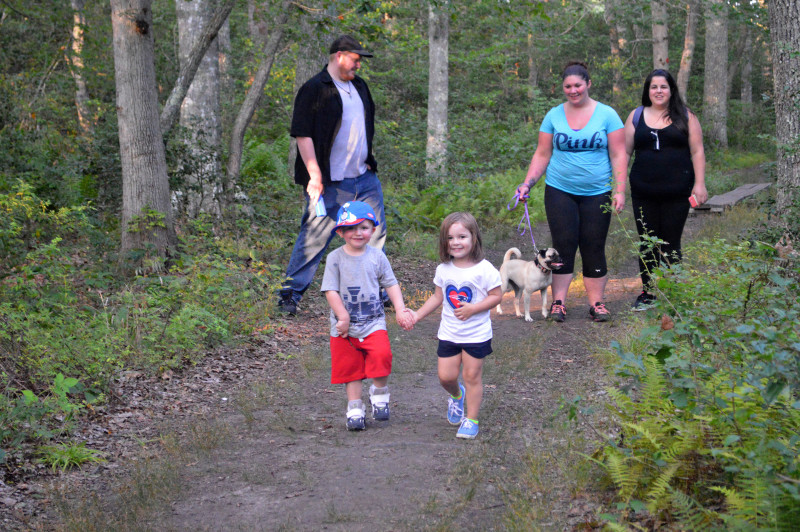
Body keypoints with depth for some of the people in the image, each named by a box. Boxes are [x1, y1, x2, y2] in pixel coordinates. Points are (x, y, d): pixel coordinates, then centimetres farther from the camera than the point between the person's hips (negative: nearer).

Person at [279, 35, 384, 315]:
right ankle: (289, 294, 4)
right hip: (330, 183, -8)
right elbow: (302, 134, -13)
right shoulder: (314, 89, -9)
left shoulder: (360, 86, 16)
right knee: (314, 237, -7)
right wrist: (315, 176, -19)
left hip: (364, 177, 8)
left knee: (375, 232, 12)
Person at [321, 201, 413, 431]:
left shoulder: (377, 256, 4)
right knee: (350, 367, 5)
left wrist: (400, 311, 0)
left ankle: (379, 395, 4)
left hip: (374, 322, 0)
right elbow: (331, 291, -5)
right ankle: (355, 409, 18)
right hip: (345, 326, 0)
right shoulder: (335, 258, -2)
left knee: (381, 355, -21)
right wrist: (343, 317, -11)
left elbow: (391, 285, 9)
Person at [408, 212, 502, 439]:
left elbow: (496, 296, -9)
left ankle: (471, 419, 15)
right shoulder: (443, 269, 1)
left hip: (477, 334, -4)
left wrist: (473, 309, -21)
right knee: (446, 376, 3)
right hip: (449, 333, 4)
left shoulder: (484, 269, -12)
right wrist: (417, 315, 4)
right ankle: (456, 395, 38)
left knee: (472, 376, 3)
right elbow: (437, 297, 12)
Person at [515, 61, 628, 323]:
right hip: (560, 191, 1)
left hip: (596, 193, -1)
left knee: (594, 247, 1)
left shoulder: (607, 115, 1)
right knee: (563, 245, -3)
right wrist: (527, 183, -1)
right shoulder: (554, 116, 6)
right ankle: (558, 302, 3)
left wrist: (620, 190, -7)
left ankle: (596, 303, 8)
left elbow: (618, 156, 1)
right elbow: (542, 155, 10)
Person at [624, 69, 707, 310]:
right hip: (644, 192, 2)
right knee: (647, 243, 7)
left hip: (676, 191, -2)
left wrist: (700, 184, -5)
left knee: (671, 245, 2)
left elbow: (697, 152, 3)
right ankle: (647, 293, 17)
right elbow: (625, 151, 10)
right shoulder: (637, 116, 9)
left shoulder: (685, 117, 4)